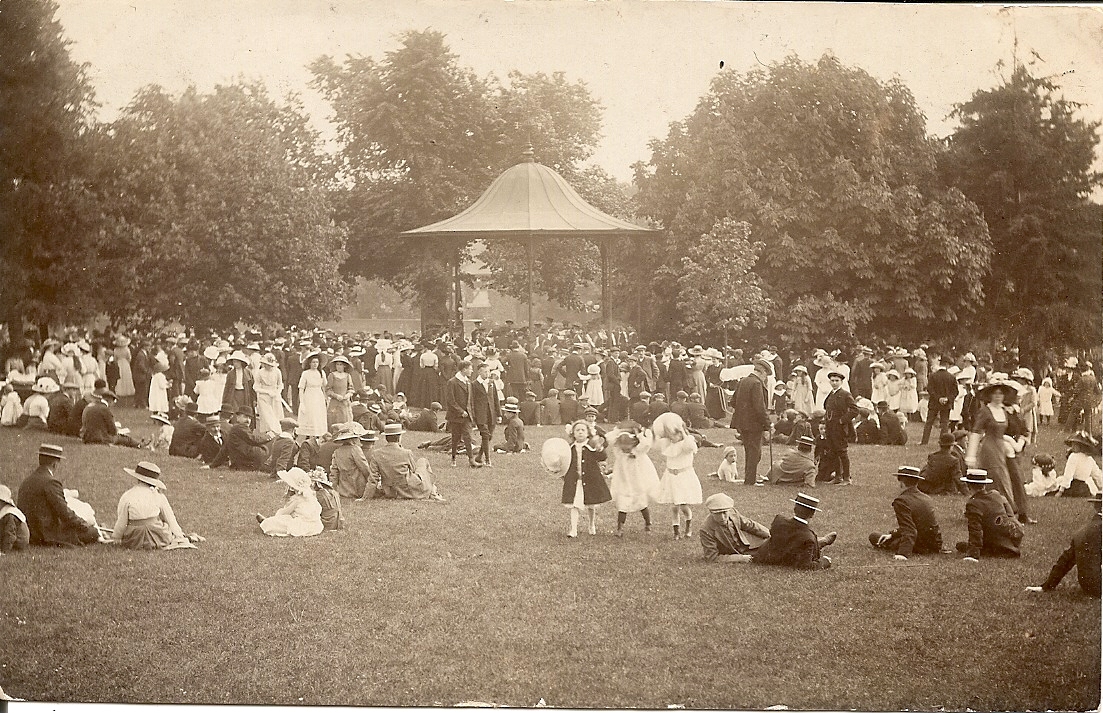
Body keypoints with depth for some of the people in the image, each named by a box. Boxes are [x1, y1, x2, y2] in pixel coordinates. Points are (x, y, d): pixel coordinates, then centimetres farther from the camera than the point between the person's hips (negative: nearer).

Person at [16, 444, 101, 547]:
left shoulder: (25, 482, 12)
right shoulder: (50, 482, -16)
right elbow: (65, 513, -17)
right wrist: (86, 526, -2)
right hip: (49, 537, -10)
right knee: (92, 532, -2)